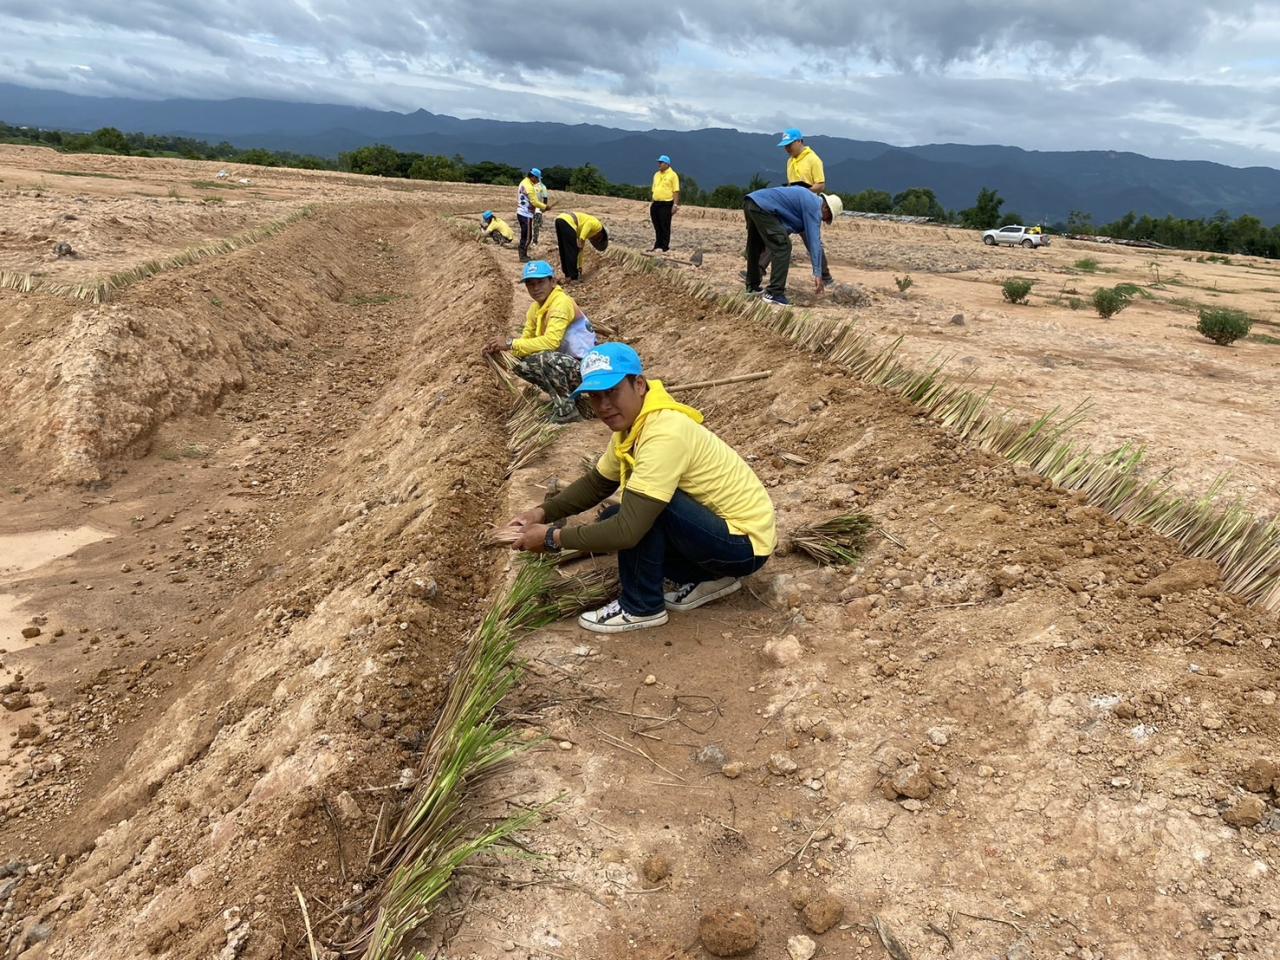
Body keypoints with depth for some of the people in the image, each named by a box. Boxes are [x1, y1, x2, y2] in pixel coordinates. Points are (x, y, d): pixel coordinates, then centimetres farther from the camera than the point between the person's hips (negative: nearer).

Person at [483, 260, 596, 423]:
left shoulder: (561, 303, -20)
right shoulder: (535, 308, 8)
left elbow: (551, 341, -31)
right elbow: (526, 339, 7)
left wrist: (510, 343, -27)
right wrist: (501, 349, -11)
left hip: (586, 368, -9)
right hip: (563, 364, 9)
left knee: (547, 358, -34)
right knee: (519, 361, 1)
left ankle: (567, 411, -15)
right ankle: (569, 397, 6)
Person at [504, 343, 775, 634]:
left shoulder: (664, 435, -30)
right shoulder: (630, 425, 0)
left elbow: (627, 530, -33)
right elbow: (596, 483, 14)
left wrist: (552, 538, -22)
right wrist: (543, 512, 0)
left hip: (744, 543, -9)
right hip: (719, 523, 9)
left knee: (644, 512, -27)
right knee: (611, 521, 7)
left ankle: (642, 607, -5)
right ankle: (708, 579, 11)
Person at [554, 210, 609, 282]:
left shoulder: (587, 233, 33)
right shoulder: (598, 225, 13)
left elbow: (580, 249, 36)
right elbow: (588, 224, -10)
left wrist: (579, 267, 39)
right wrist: (581, 239, -17)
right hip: (567, 222, -9)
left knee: (564, 251, 19)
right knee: (572, 252, 0)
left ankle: (568, 275, 27)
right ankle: (573, 277, 5)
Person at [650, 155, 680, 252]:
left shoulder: (672, 175, -5)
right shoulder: (656, 175, 16)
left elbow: (676, 191, -10)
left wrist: (675, 205, -16)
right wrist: (652, 202, 16)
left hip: (666, 204, -7)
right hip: (656, 204, 7)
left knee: (665, 227, -3)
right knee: (657, 227, 10)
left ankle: (665, 247, 2)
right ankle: (657, 245, 18)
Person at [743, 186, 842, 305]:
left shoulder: (809, 200, 25)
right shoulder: (814, 206, -4)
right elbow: (815, 241, -9)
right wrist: (818, 274, -11)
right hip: (761, 207, -10)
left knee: (756, 247, 24)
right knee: (782, 246, -8)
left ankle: (752, 286, 38)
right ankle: (774, 293, -9)